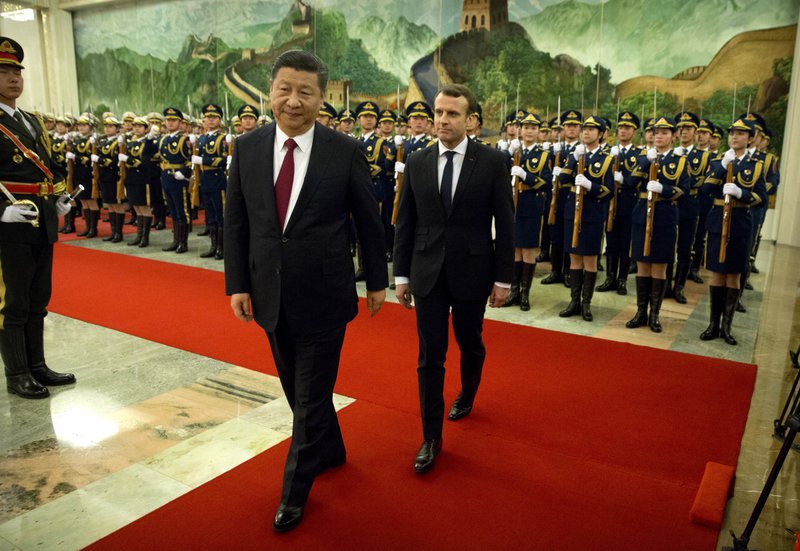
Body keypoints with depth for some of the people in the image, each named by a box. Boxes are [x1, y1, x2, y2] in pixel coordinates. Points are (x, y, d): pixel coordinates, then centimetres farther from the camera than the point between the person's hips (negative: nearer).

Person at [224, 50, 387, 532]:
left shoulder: (346, 151, -10)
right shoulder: (247, 148, 0)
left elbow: (370, 221, -2)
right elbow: (236, 222, 4)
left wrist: (377, 281, 4)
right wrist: (238, 285, 1)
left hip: (324, 294, -4)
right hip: (270, 294, 4)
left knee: (311, 396, 6)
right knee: (297, 389, 20)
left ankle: (295, 492, 26)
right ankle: (331, 450, 46)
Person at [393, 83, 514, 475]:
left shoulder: (492, 161, -5)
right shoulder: (417, 162, 2)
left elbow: (504, 224, -4)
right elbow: (405, 222, 5)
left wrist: (503, 278, -5)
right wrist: (401, 274, 4)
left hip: (472, 272, -1)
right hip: (427, 273, 1)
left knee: (470, 344, 18)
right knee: (430, 356, 2)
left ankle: (466, 396, 48)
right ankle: (431, 438, 14)